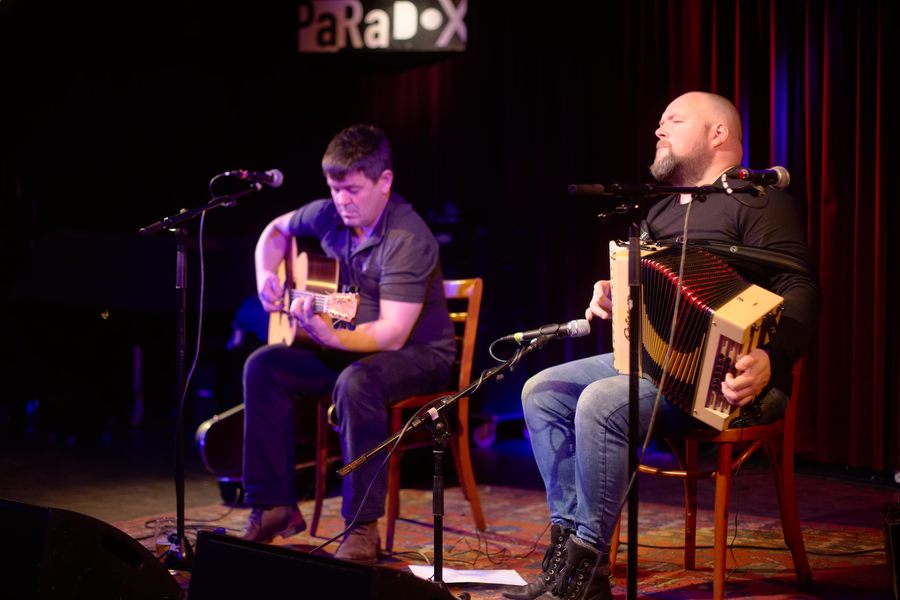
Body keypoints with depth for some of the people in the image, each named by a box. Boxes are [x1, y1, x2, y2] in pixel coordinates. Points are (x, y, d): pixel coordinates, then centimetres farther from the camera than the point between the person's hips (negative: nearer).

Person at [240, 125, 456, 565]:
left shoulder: (407, 239, -25)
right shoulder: (330, 215, -2)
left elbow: (392, 334, -32)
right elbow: (276, 230, 21)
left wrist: (329, 336, -46)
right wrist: (265, 274, 1)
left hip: (420, 353, -7)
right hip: (351, 347, 7)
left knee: (356, 382, -39)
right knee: (264, 366, -12)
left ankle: (362, 528, -28)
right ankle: (275, 507, -5)